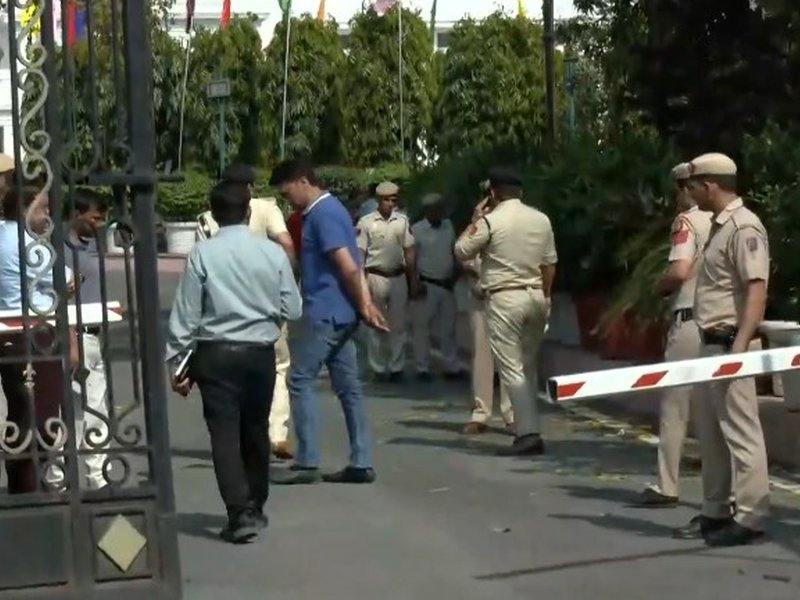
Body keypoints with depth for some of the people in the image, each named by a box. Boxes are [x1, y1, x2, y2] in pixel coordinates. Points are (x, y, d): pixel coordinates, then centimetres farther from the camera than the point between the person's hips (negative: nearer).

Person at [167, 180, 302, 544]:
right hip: (261, 352, 3)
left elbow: (186, 313, -7)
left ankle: (240, 513, -12)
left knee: (224, 433, -2)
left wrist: (176, 362, 1)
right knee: (254, 430, 16)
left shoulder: (202, 254, -9)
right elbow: (292, 309, 2)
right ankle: (255, 508, 29)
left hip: (216, 354, -3)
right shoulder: (272, 252, -4)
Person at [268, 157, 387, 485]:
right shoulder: (326, 210, 17)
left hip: (324, 313, -10)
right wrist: (366, 306, 11)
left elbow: (349, 267, -20)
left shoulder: (323, 214, -14)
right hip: (339, 314, 10)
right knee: (348, 387, 8)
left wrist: (362, 306, -9)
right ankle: (361, 463, 10)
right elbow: (352, 266, 16)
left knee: (300, 381, -4)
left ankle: (307, 462, -3)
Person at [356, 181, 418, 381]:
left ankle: (397, 367, 14)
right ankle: (378, 368, 12)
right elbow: (359, 253, -4)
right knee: (377, 324, 5)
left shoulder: (402, 221, 5)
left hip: (398, 277, 3)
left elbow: (409, 252, 7)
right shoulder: (366, 222, -4)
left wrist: (413, 280, 6)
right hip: (376, 277, -3)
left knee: (398, 325, 6)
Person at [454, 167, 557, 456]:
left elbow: (461, 251, 1)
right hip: (535, 297, 6)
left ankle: (528, 432, -10)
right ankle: (527, 427, 16)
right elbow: (549, 264, 11)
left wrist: (475, 221, 11)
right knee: (527, 367, 16)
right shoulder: (541, 219, 6)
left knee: (511, 368, -4)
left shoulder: (490, 221, -10)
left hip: (504, 299, -6)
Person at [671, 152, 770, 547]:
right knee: (709, 430, 15)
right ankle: (715, 512, 23)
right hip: (711, 342, 10)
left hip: (730, 343, -10)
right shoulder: (719, 225, 16)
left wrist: (740, 346, -28)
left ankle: (749, 518, -1)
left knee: (739, 430, -6)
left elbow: (756, 290, -22)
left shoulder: (744, 227, -15)